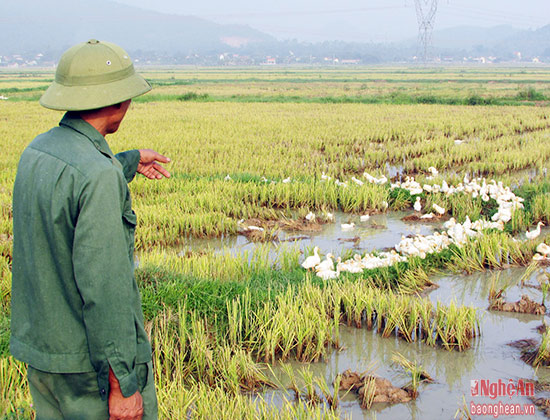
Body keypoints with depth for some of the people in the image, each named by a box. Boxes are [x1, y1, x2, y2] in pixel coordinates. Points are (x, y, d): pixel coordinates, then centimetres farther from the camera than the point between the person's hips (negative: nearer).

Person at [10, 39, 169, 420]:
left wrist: (131, 162, 44)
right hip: (90, 362, -8)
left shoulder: (36, 152, 3)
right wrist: (123, 385, -21)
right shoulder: (99, 175, -25)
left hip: (38, 345, 9)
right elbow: (103, 287, -27)